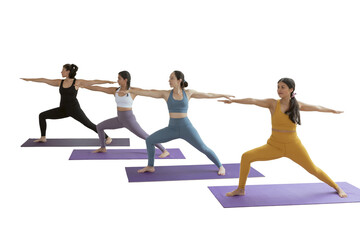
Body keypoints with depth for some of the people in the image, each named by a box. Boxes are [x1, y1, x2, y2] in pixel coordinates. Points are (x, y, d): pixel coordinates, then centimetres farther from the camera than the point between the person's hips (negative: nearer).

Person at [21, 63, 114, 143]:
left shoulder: (77, 82, -7)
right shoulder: (60, 82, 6)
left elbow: (94, 82, -11)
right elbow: (44, 80, 11)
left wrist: (107, 81, -17)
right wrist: (29, 79, 15)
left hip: (74, 109, -5)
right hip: (63, 109, 5)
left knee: (88, 124, -10)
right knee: (42, 115, 3)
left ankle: (107, 137, 3)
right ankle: (43, 138, 14)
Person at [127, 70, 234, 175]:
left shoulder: (188, 92, -1)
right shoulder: (166, 93, 0)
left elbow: (207, 95, 12)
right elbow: (144, 92, -3)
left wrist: (223, 95, 19)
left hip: (186, 128, -2)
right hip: (172, 129, 2)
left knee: (203, 148, -5)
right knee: (149, 140, -3)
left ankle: (220, 166, 19)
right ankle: (150, 167, 15)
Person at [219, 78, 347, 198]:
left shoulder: (297, 105, -2)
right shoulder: (273, 104, -7)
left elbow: (317, 107, 14)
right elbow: (253, 101, -21)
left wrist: (333, 111, 28)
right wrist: (233, 100, -32)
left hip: (293, 147, 1)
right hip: (274, 146, 0)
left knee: (313, 169, 8)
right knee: (246, 157, -16)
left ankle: (337, 188, 34)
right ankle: (240, 189, 0)